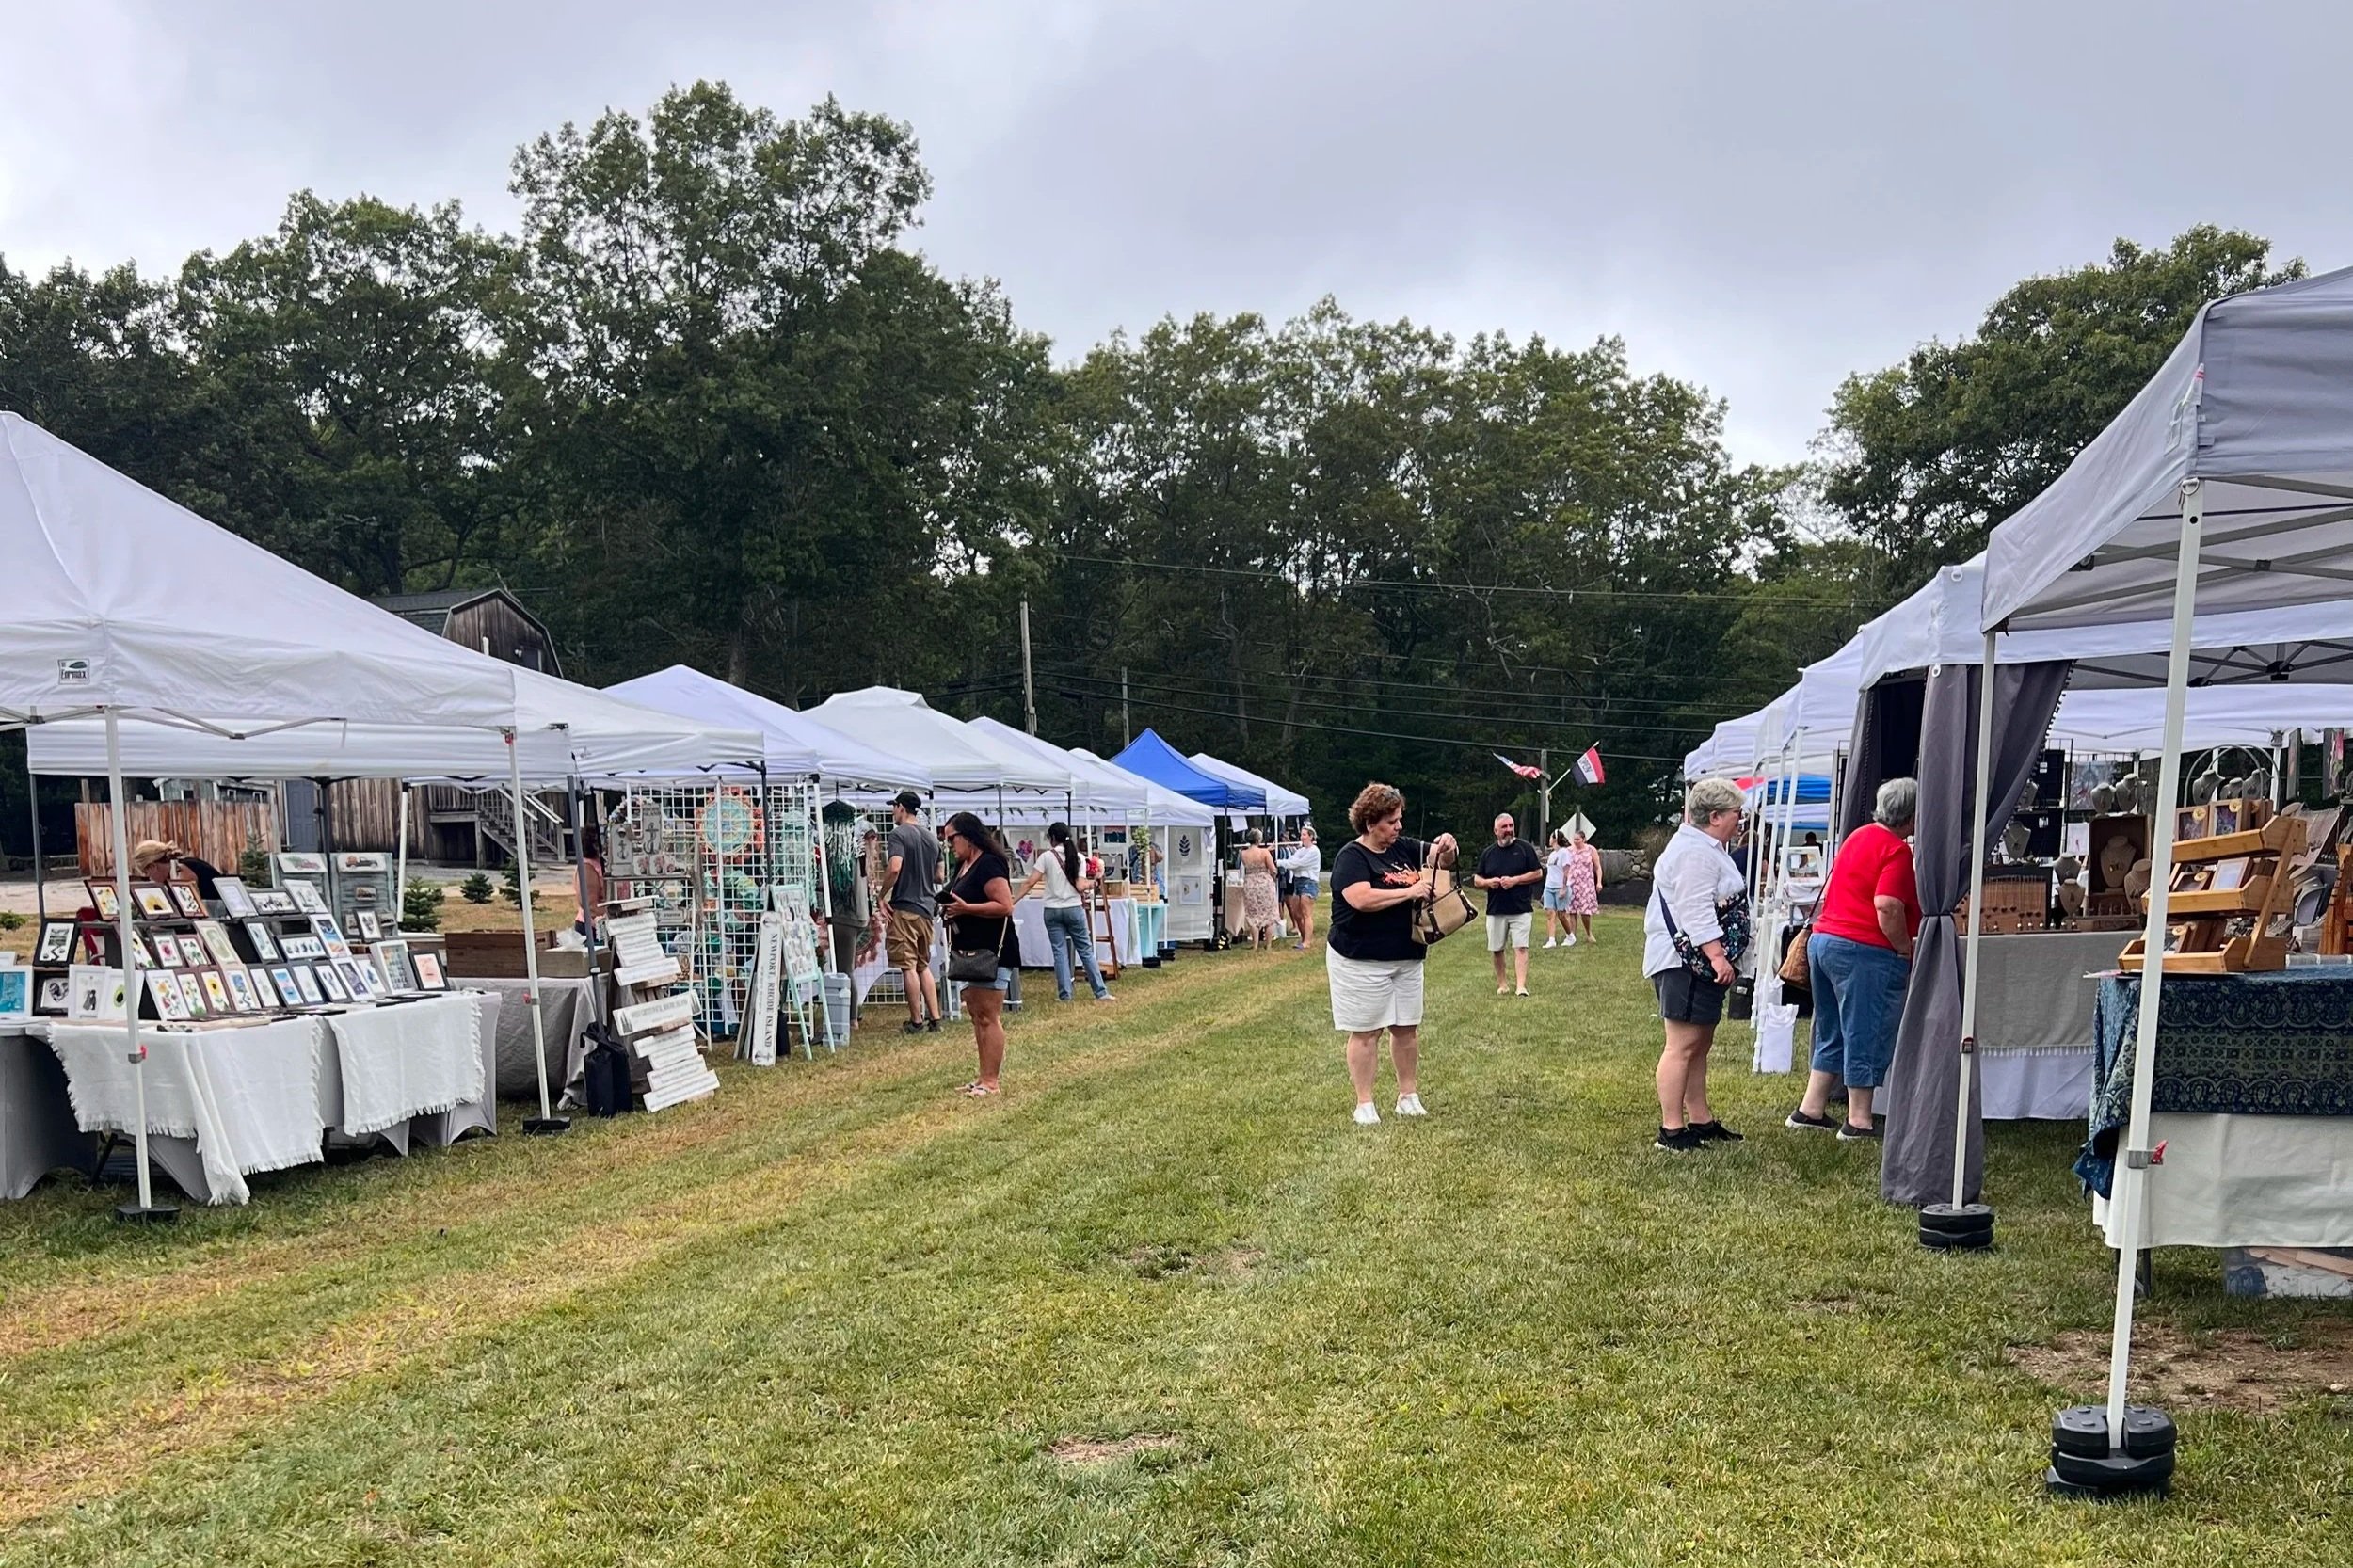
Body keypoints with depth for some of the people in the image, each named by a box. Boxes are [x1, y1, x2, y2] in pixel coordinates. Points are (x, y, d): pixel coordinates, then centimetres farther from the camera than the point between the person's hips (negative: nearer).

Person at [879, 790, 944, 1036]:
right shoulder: (931, 838, 13)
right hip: (927, 908, 7)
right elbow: (939, 876, 19)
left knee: (908, 966, -2)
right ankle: (934, 1019, 12)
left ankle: (916, 1021, 1)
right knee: (923, 965, 15)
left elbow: (894, 868, -23)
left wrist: (883, 895, -12)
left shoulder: (899, 834, -10)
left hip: (904, 907, -7)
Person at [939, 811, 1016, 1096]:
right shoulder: (964, 865, 15)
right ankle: (983, 1078, 18)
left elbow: (1005, 906, -22)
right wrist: (950, 908, 7)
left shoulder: (989, 864, -15)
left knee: (988, 1017, -8)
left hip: (992, 951, -10)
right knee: (976, 1014, 13)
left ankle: (990, 1082, -5)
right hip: (971, 950, 10)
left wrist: (965, 908, -23)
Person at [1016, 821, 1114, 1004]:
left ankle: (1065, 994, 3)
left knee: (1060, 953, 4)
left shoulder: (1047, 857, -5)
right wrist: (1091, 883, 14)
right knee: (1086, 951, 8)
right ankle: (1101, 992, 8)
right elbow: (1081, 887, -7)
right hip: (1074, 909, 1)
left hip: (1053, 911, -1)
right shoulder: (1078, 858, 1)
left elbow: (1030, 883, -10)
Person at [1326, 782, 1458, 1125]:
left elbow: (1437, 857, 19)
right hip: (1362, 961, -7)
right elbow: (1362, 899, -28)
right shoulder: (1351, 857, -13)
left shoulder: (1403, 848, 7)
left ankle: (1408, 1095, 23)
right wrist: (1409, 892, -23)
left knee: (1407, 1028, 12)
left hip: (1406, 958, 7)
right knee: (1365, 1031, 0)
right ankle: (1364, 1103, 8)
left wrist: (1445, 846, -6)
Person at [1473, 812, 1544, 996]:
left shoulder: (1525, 848, 0)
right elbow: (1476, 880, 14)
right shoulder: (1487, 853, 9)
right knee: (1497, 949, 8)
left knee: (1520, 947, -11)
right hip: (1495, 910, 3)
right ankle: (1501, 984, 20)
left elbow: (1538, 873, -1)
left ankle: (1521, 986, -14)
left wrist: (1515, 880, -12)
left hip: (1521, 909, -3)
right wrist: (1488, 882, -9)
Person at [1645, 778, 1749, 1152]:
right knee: (1682, 1047, -11)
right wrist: (1716, 956, -28)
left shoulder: (1705, 848, 21)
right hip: (1684, 962, -12)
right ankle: (1670, 1131, -10)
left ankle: (1700, 1120, 24)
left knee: (1699, 1045, 16)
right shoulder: (1695, 852, -16)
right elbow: (1696, 911, -24)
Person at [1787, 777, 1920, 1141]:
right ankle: (1859, 1122, 6)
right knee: (1866, 1037, 0)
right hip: (1863, 951, -9)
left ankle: (1810, 1110, 21)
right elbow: (1887, 906, -23)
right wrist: (1905, 949, -10)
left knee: (1832, 1034, 18)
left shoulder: (1859, 836, 14)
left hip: (1822, 940, 9)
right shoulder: (1896, 849, -13)